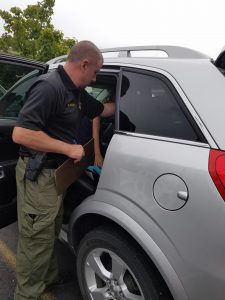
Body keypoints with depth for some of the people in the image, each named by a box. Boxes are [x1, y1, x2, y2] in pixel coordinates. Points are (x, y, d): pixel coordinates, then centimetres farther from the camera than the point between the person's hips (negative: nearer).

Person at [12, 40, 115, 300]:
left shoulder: (75, 91, 9)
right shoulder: (49, 87, -21)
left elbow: (102, 110, 24)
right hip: (38, 174, -10)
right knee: (36, 239, 4)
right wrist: (69, 149, -23)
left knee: (50, 233, 23)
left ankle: (49, 278, 44)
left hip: (56, 172, 10)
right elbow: (20, 134, -28)